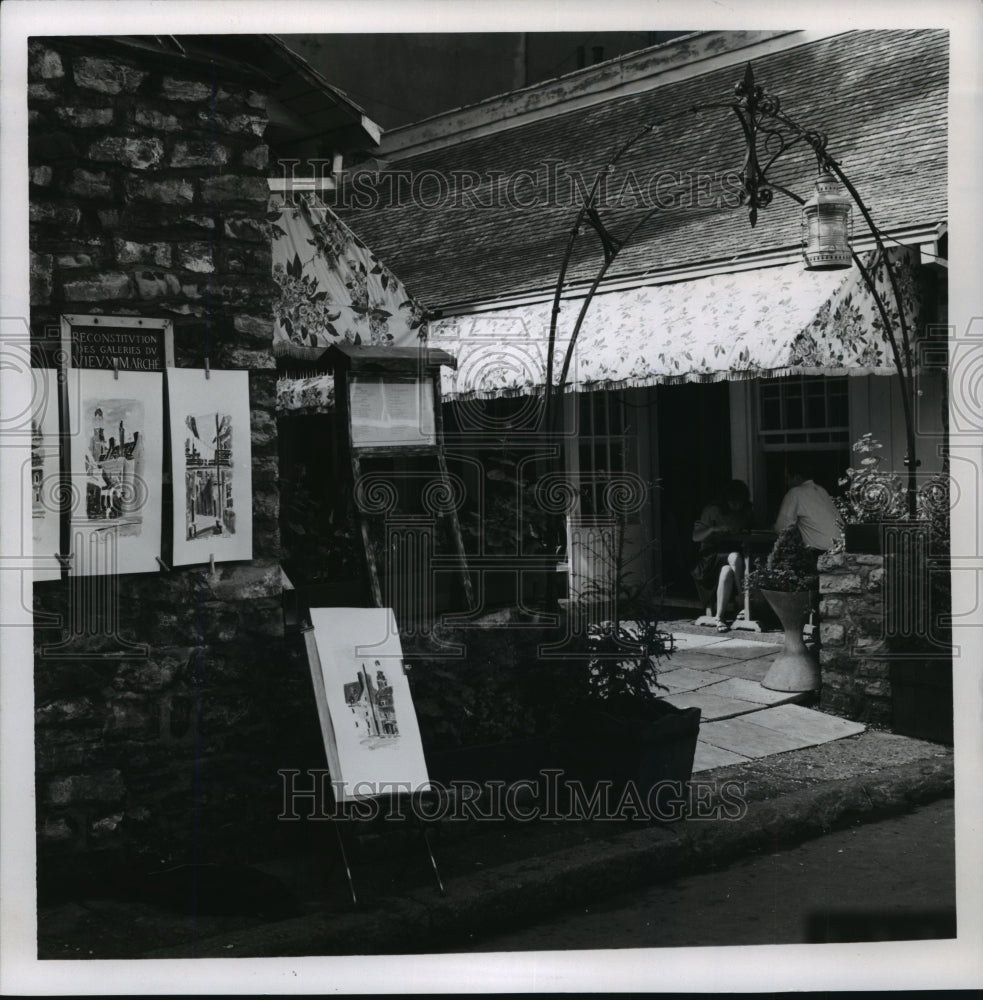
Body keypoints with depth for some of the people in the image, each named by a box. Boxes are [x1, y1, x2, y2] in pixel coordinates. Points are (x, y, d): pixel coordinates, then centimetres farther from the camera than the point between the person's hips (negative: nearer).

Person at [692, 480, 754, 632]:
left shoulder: (746, 514, 14)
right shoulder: (712, 511, 2)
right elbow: (695, 537, -2)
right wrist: (713, 529, -20)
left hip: (732, 554, 3)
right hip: (711, 558, -3)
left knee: (727, 571, -34)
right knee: (735, 558, -37)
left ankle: (720, 618, -30)